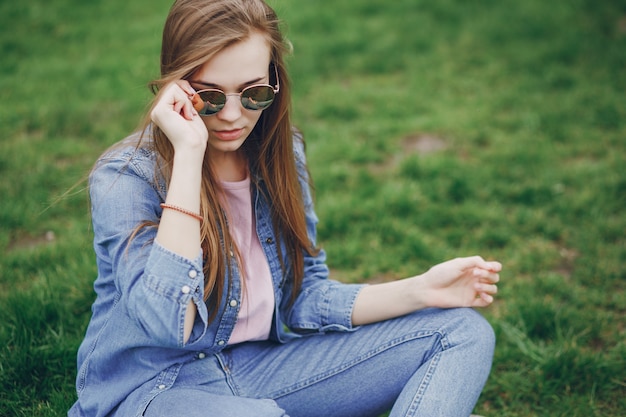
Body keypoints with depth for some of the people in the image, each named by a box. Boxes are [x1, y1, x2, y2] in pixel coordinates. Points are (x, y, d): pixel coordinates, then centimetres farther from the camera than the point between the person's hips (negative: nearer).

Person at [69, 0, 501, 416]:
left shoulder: (278, 153, 0)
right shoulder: (123, 178, -17)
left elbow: (304, 300, 6)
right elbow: (170, 324, -32)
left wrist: (420, 290, -9)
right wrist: (188, 153, -32)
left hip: (260, 364, 7)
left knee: (465, 332, -4)